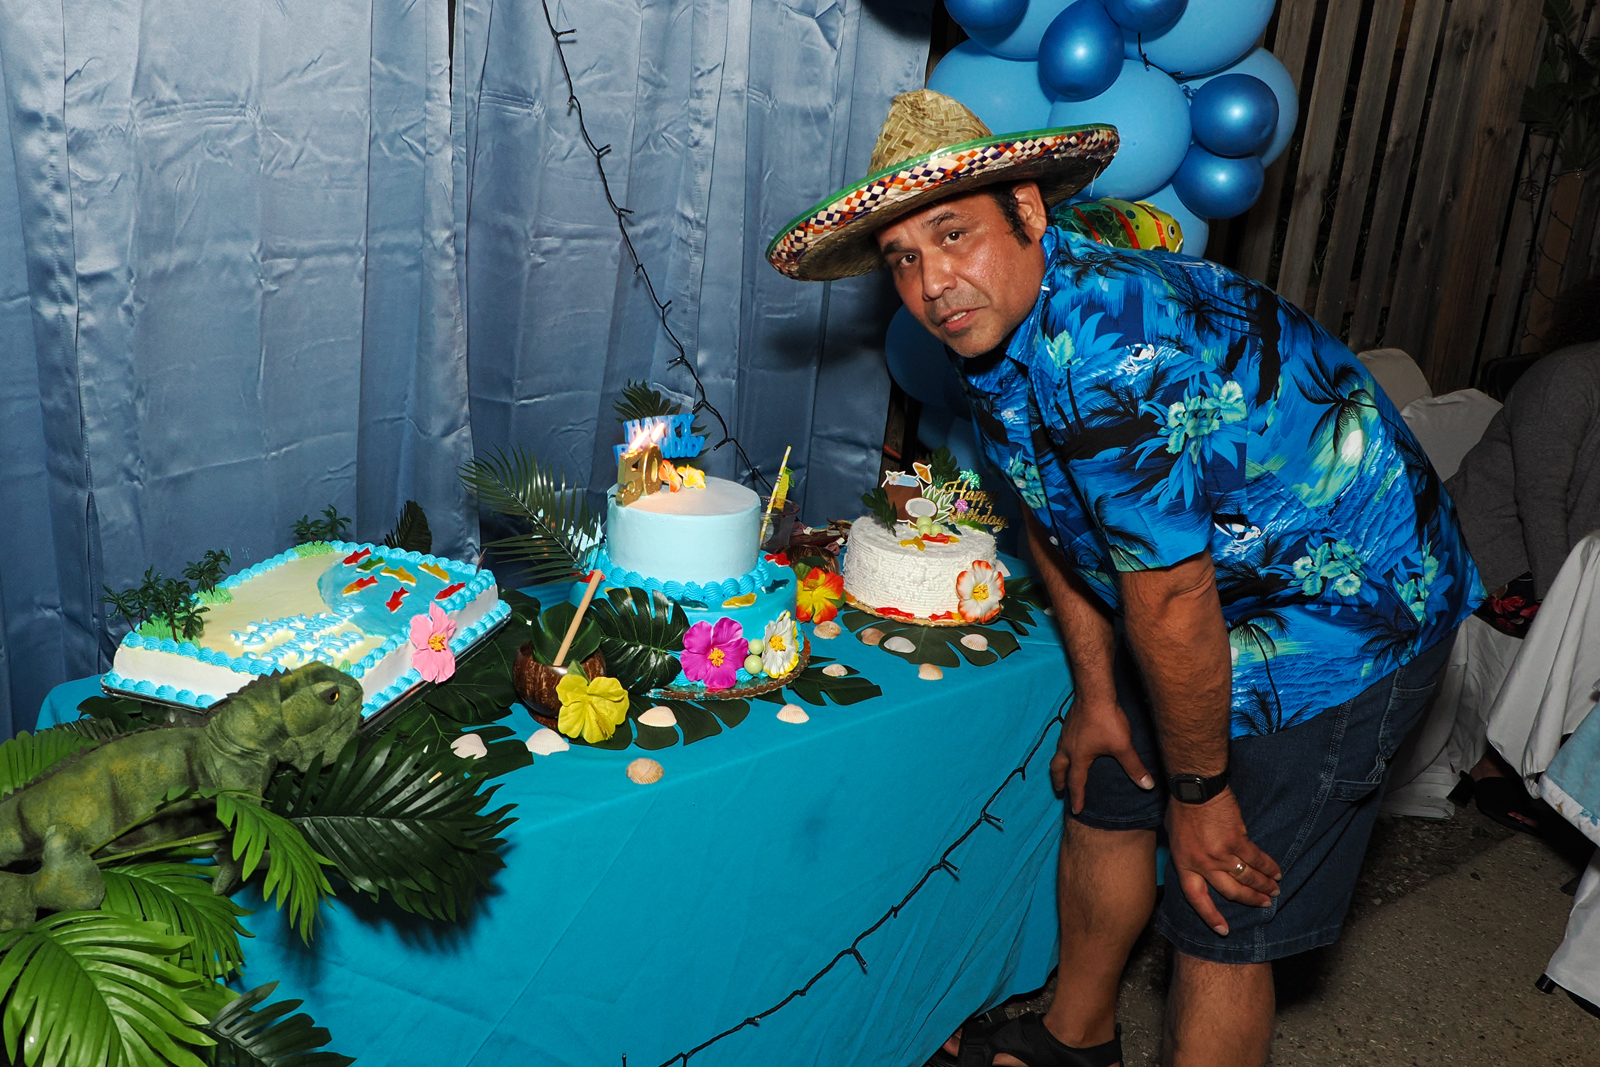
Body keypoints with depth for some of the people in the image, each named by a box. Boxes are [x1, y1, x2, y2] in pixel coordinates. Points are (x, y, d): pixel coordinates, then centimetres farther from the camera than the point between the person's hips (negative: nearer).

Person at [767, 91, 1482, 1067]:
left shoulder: (1112, 349, -34)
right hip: (1215, 587, 9)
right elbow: (1054, 522, 8)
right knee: (1106, 800, 18)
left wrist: (1200, 790, -15)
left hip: (1347, 612, -9)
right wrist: (1096, 694, 11)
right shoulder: (998, 328, -3)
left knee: (1223, 923, -4)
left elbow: (1171, 605, -27)